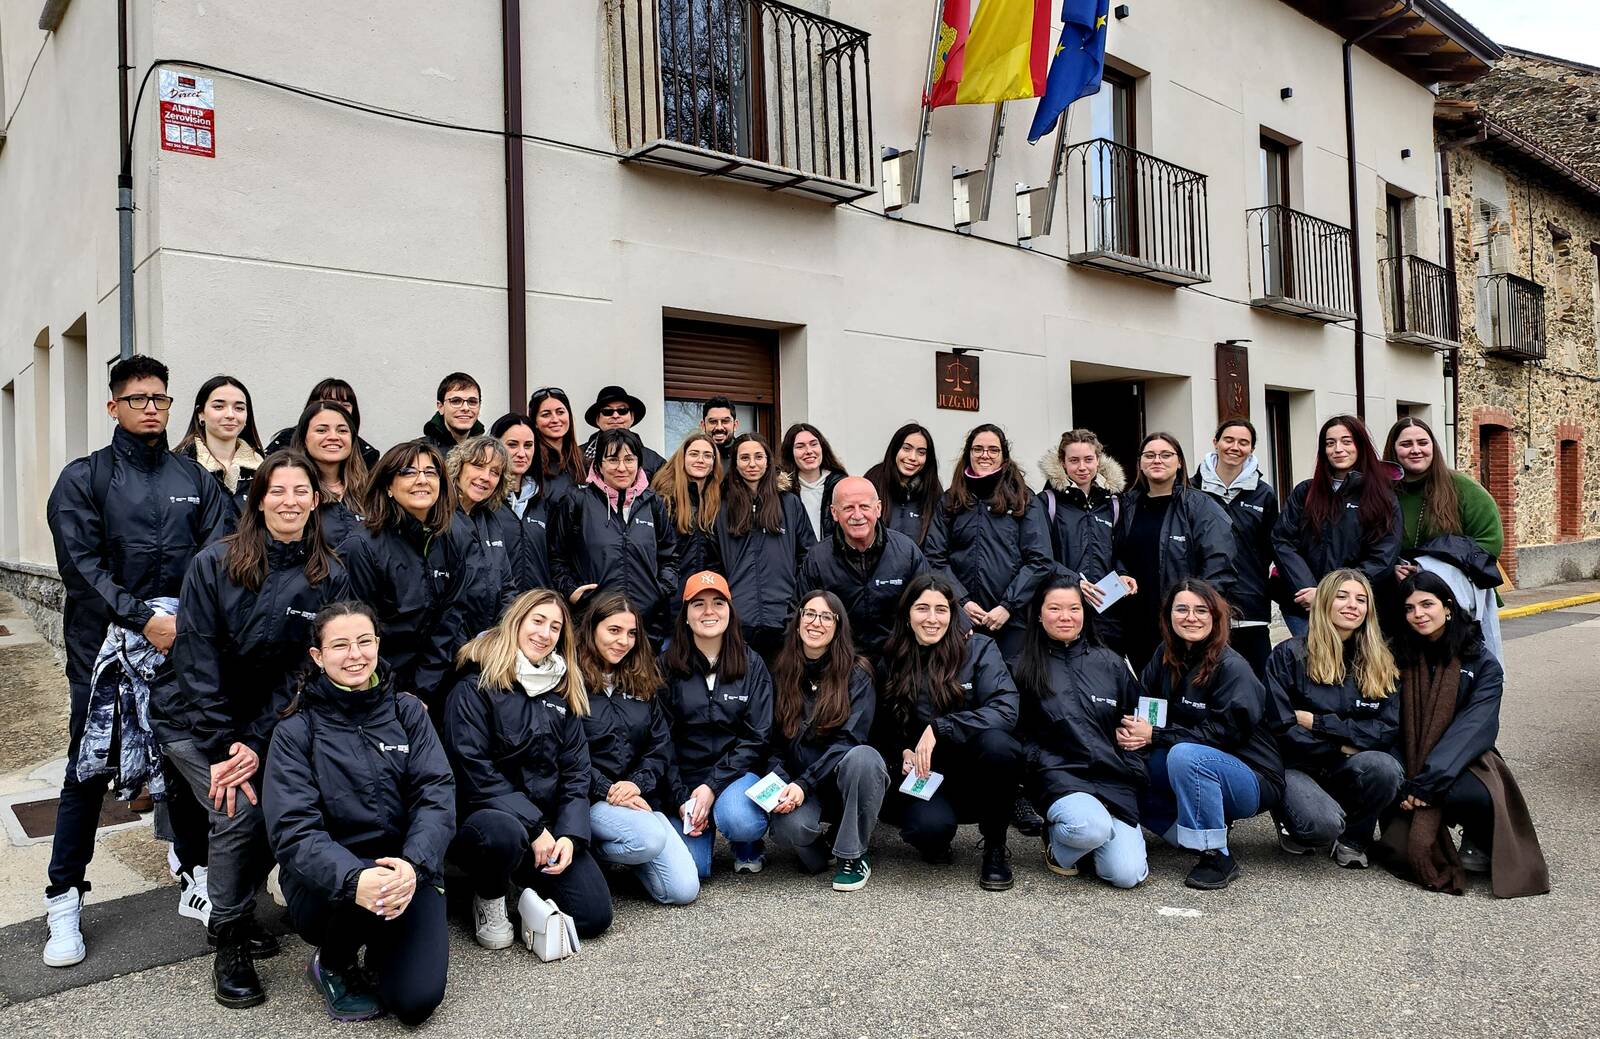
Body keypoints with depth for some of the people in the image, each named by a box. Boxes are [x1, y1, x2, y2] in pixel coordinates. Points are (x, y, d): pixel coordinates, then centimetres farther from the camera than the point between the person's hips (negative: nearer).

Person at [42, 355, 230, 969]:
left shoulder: (195, 481, 9)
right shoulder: (83, 478, 1)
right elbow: (81, 564, -8)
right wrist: (142, 619, -18)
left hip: (180, 644, 2)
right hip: (104, 646, -2)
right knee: (88, 772, 4)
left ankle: (195, 872, 25)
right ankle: (65, 899, 17)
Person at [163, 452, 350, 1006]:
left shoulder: (330, 577, -7)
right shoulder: (215, 562, -13)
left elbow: (307, 669, -9)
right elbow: (197, 658, -14)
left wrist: (256, 743, -16)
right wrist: (220, 746, -18)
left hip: (269, 725, 3)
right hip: (195, 720, -2)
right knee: (239, 813, -20)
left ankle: (238, 908, 19)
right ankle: (228, 941, 1)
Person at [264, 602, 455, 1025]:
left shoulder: (407, 711, 3)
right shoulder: (296, 730, -4)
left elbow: (437, 792, -8)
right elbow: (293, 831, -15)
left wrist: (413, 864, -29)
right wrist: (355, 879, -35)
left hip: (406, 868, 2)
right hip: (327, 882, -1)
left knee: (416, 1001, -16)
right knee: (370, 894, -36)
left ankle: (382, 949, 20)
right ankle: (333, 963, 0)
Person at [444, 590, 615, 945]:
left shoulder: (564, 690, 11)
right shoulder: (475, 687, -7)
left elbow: (576, 772, 7)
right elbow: (473, 770, -15)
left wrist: (569, 834, -8)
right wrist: (534, 827, -19)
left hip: (547, 822, 4)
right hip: (487, 813, -4)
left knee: (594, 915, -11)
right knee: (503, 832, -40)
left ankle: (527, 880, 19)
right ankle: (488, 898, -4)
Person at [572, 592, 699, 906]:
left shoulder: (643, 683, 14)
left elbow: (661, 745, 9)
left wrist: (636, 783, -8)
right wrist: (607, 791, -17)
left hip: (640, 797, 5)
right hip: (591, 798, -5)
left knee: (685, 889, -9)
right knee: (650, 839, -34)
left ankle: (626, 856, 17)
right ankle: (588, 851, -4)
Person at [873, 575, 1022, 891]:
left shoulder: (979, 648, -5)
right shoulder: (891, 663, 3)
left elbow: (1005, 711, -19)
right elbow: (882, 733, 13)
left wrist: (939, 728, -26)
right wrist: (903, 753, -9)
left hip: (974, 775, 0)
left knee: (997, 743, -35)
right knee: (929, 828, -33)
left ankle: (995, 847, -9)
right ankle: (936, 843, 9)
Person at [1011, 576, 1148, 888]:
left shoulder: (1111, 664, 13)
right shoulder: (1026, 668, 6)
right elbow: (1019, 732, 9)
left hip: (1115, 779, 2)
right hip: (1060, 777, -2)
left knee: (1127, 875, -16)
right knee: (1092, 828, -34)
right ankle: (1058, 842, 1)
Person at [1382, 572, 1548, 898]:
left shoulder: (1481, 662, -3)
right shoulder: (1400, 658, 4)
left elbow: (1472, 728, -14)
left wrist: (1428, 782, -23)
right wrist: (1405, 784, -13)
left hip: (1463, 766, -1)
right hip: (1409, 772, 1)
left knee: (1475, 795, -36)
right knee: (1401, 850, -21)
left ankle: (1479, 845, -2)